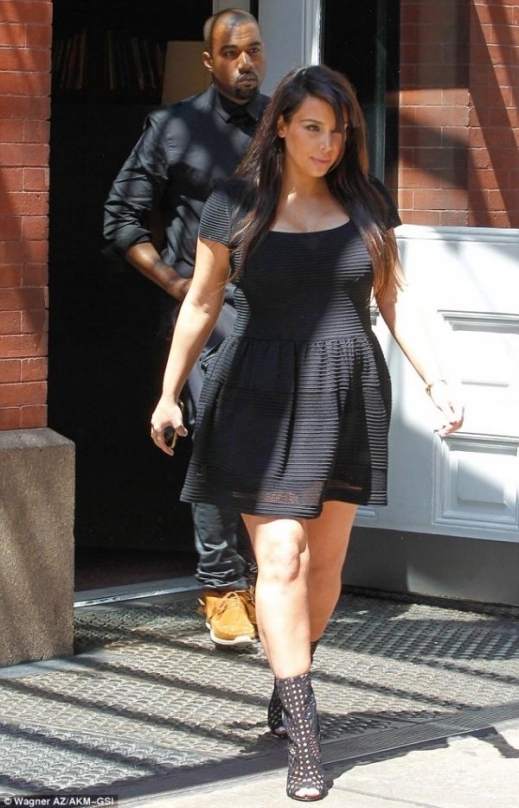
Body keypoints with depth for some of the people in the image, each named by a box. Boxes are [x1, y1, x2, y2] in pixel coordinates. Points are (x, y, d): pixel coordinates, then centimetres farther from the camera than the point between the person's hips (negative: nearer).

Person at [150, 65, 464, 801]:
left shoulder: (365, 203, 5)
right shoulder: (235, 207, -1)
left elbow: (396, 301, 7)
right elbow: (201, 305, 7)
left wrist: (437, 379, -4)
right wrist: (169, 394, 10)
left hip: (348, 394, 3)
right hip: (263, 399, -3)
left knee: (326, 559, 8)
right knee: (279, 556, -10)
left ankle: (286, 685, 30)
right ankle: (304, 737, -10)